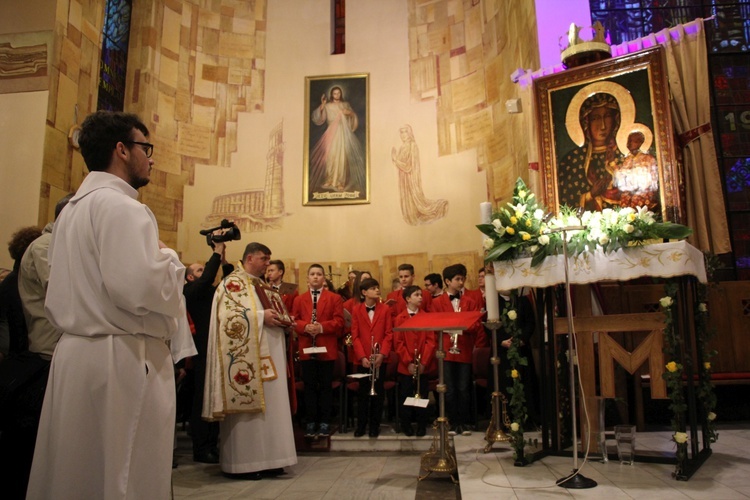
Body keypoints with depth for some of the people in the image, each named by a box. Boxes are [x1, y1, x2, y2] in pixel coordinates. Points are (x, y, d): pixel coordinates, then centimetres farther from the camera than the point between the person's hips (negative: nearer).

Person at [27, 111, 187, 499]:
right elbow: (140, 288, -24)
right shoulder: (120, 205, -14)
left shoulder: (72, 209, 16)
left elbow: (55, 299, 19)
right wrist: (168, 258, -7)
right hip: (121, 359, -10)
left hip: (74, 352, 10)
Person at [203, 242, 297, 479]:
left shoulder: (262, 285, 22)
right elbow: (228, 314, -18)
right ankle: (242, 463, 2)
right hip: (245, 358, -9)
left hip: (267, 356, 9)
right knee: (248, 407, -6)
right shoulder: (233, 283, -5)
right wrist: (260, 317, -21)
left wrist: (280, 320, 5)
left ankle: (265, 459, 14)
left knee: (269, 406, 8)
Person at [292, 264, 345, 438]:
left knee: (326, 387, 4)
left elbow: (339, 321, -4)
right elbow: (294, 321, 4)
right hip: (306, 349, 2)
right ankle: (311, 423, 13)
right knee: (309, 387, 6)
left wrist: (322, 327, -19)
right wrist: (305, 327, -17)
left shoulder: (335, 298, 6)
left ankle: (325, 423, 11)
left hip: (327, 349, -2)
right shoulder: (299, 299, 13)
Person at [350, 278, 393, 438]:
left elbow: (389, 334, -1)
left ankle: (375, 425, 17)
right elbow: (355, 336, -1)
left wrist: (382, 354, -13)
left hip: (379, 358, 0)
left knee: (378, 392, 6)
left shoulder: (385, 309, 2)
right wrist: (362, 356, -10)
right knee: (363, 393, 7)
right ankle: (361, 425, 18)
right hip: (362, 359, 0)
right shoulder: (356, 310, 3)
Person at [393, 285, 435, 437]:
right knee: (406, 397, 6)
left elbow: (430, 341, -1)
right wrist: (408, 362, -12)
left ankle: (422, 426, 17)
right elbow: (398, 343, -4)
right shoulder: (400, 318, 1)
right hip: (405, 367, -1)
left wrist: (423, 362, -11)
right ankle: (406, 426, 19)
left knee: (422, 396, 6)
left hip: (422, 367, 1)